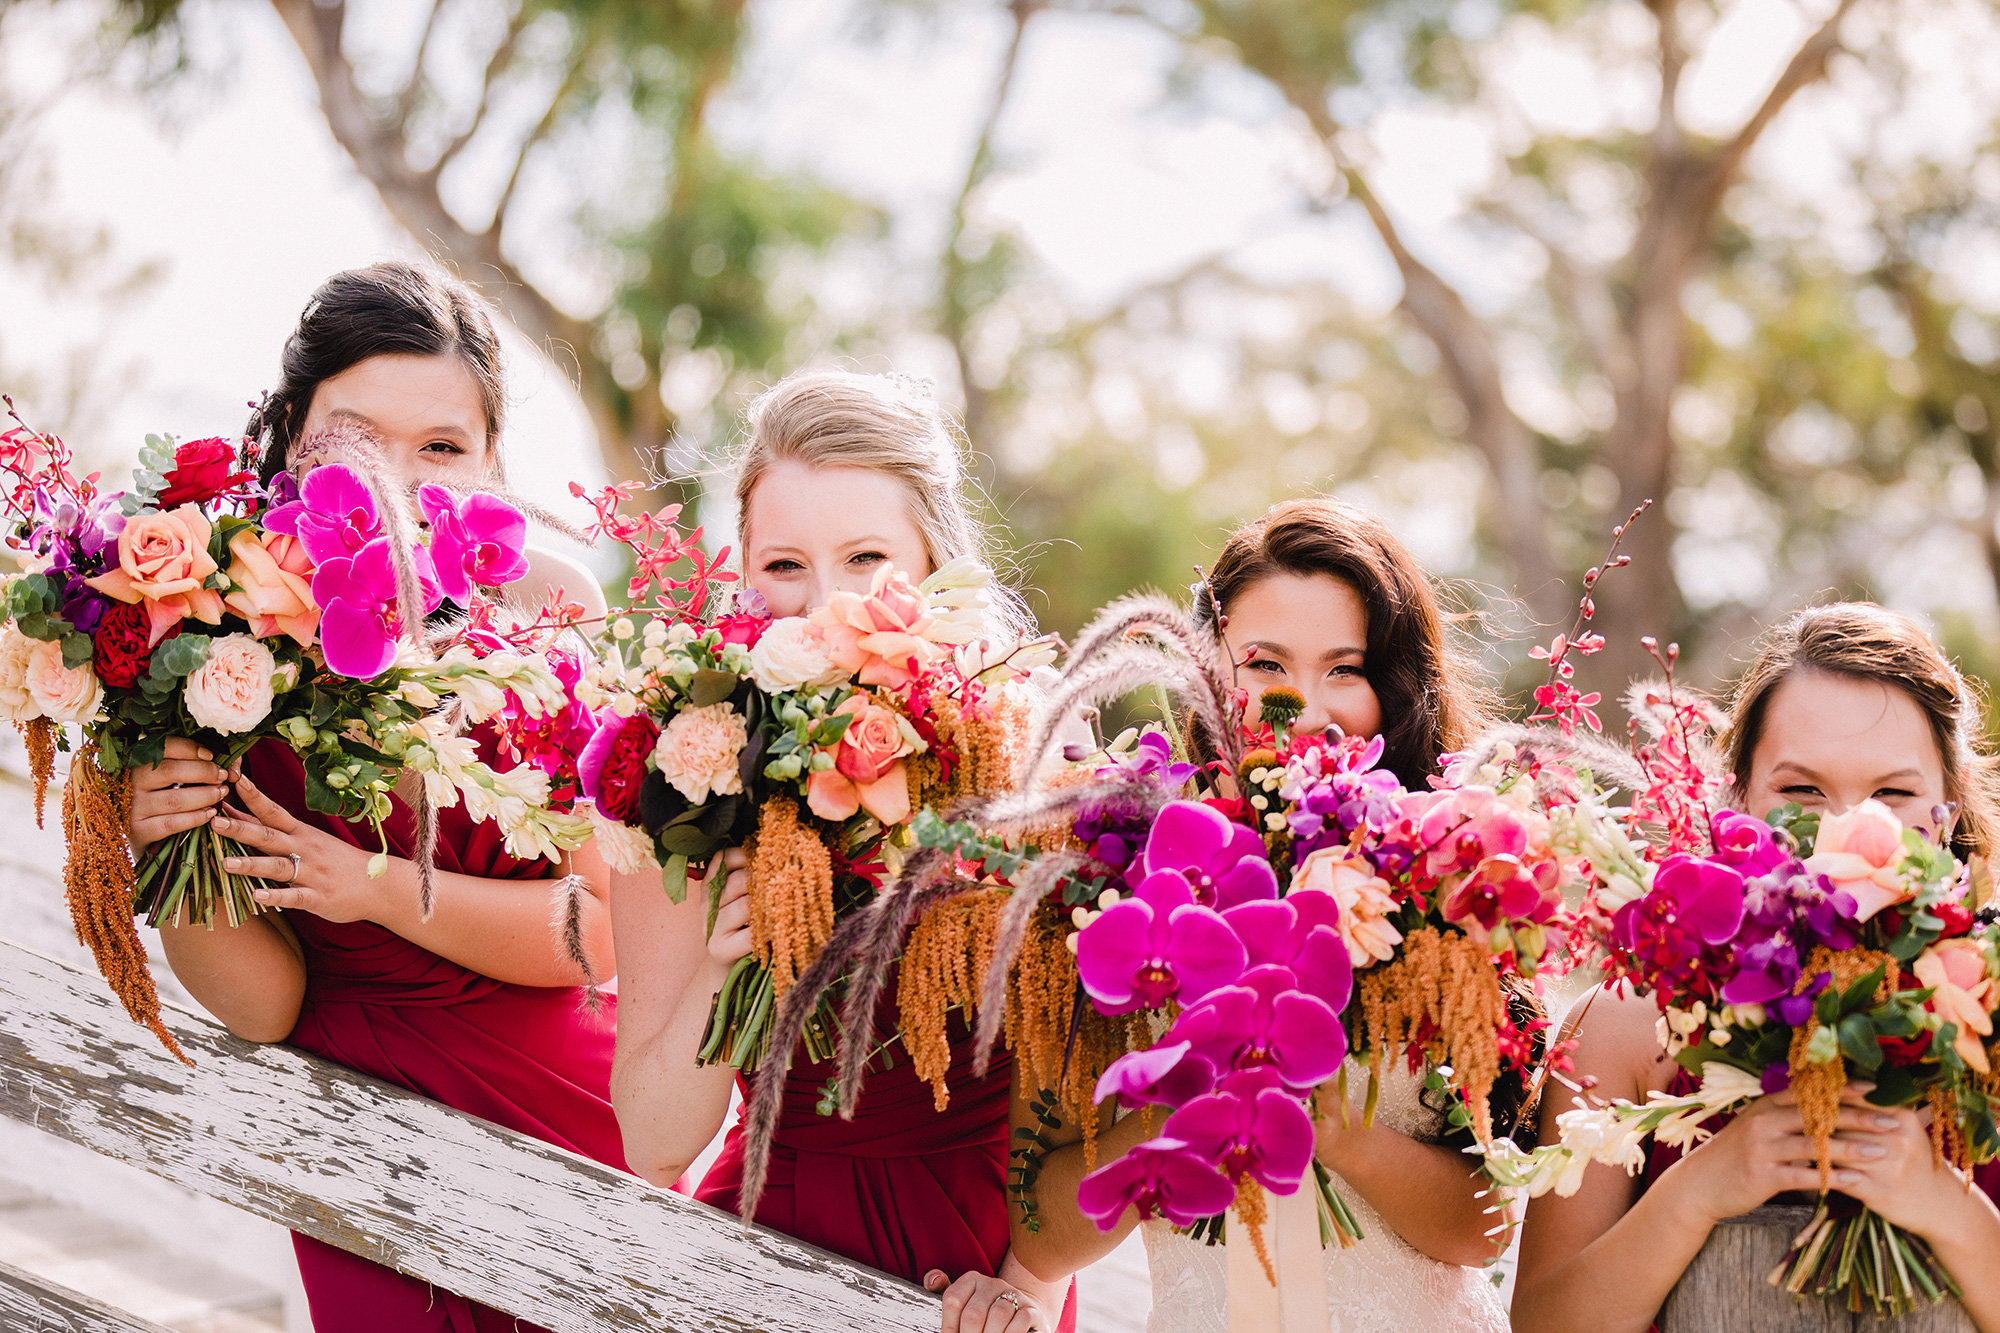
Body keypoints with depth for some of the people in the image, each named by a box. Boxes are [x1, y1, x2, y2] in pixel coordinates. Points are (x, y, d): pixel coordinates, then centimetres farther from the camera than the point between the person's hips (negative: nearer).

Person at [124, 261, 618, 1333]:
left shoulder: (546, 604, -15)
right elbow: (265, 1006, -10)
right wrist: (167, 858, -27)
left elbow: (608, 929, -13)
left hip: (569, 1111, 0)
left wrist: (381, 889, -23)